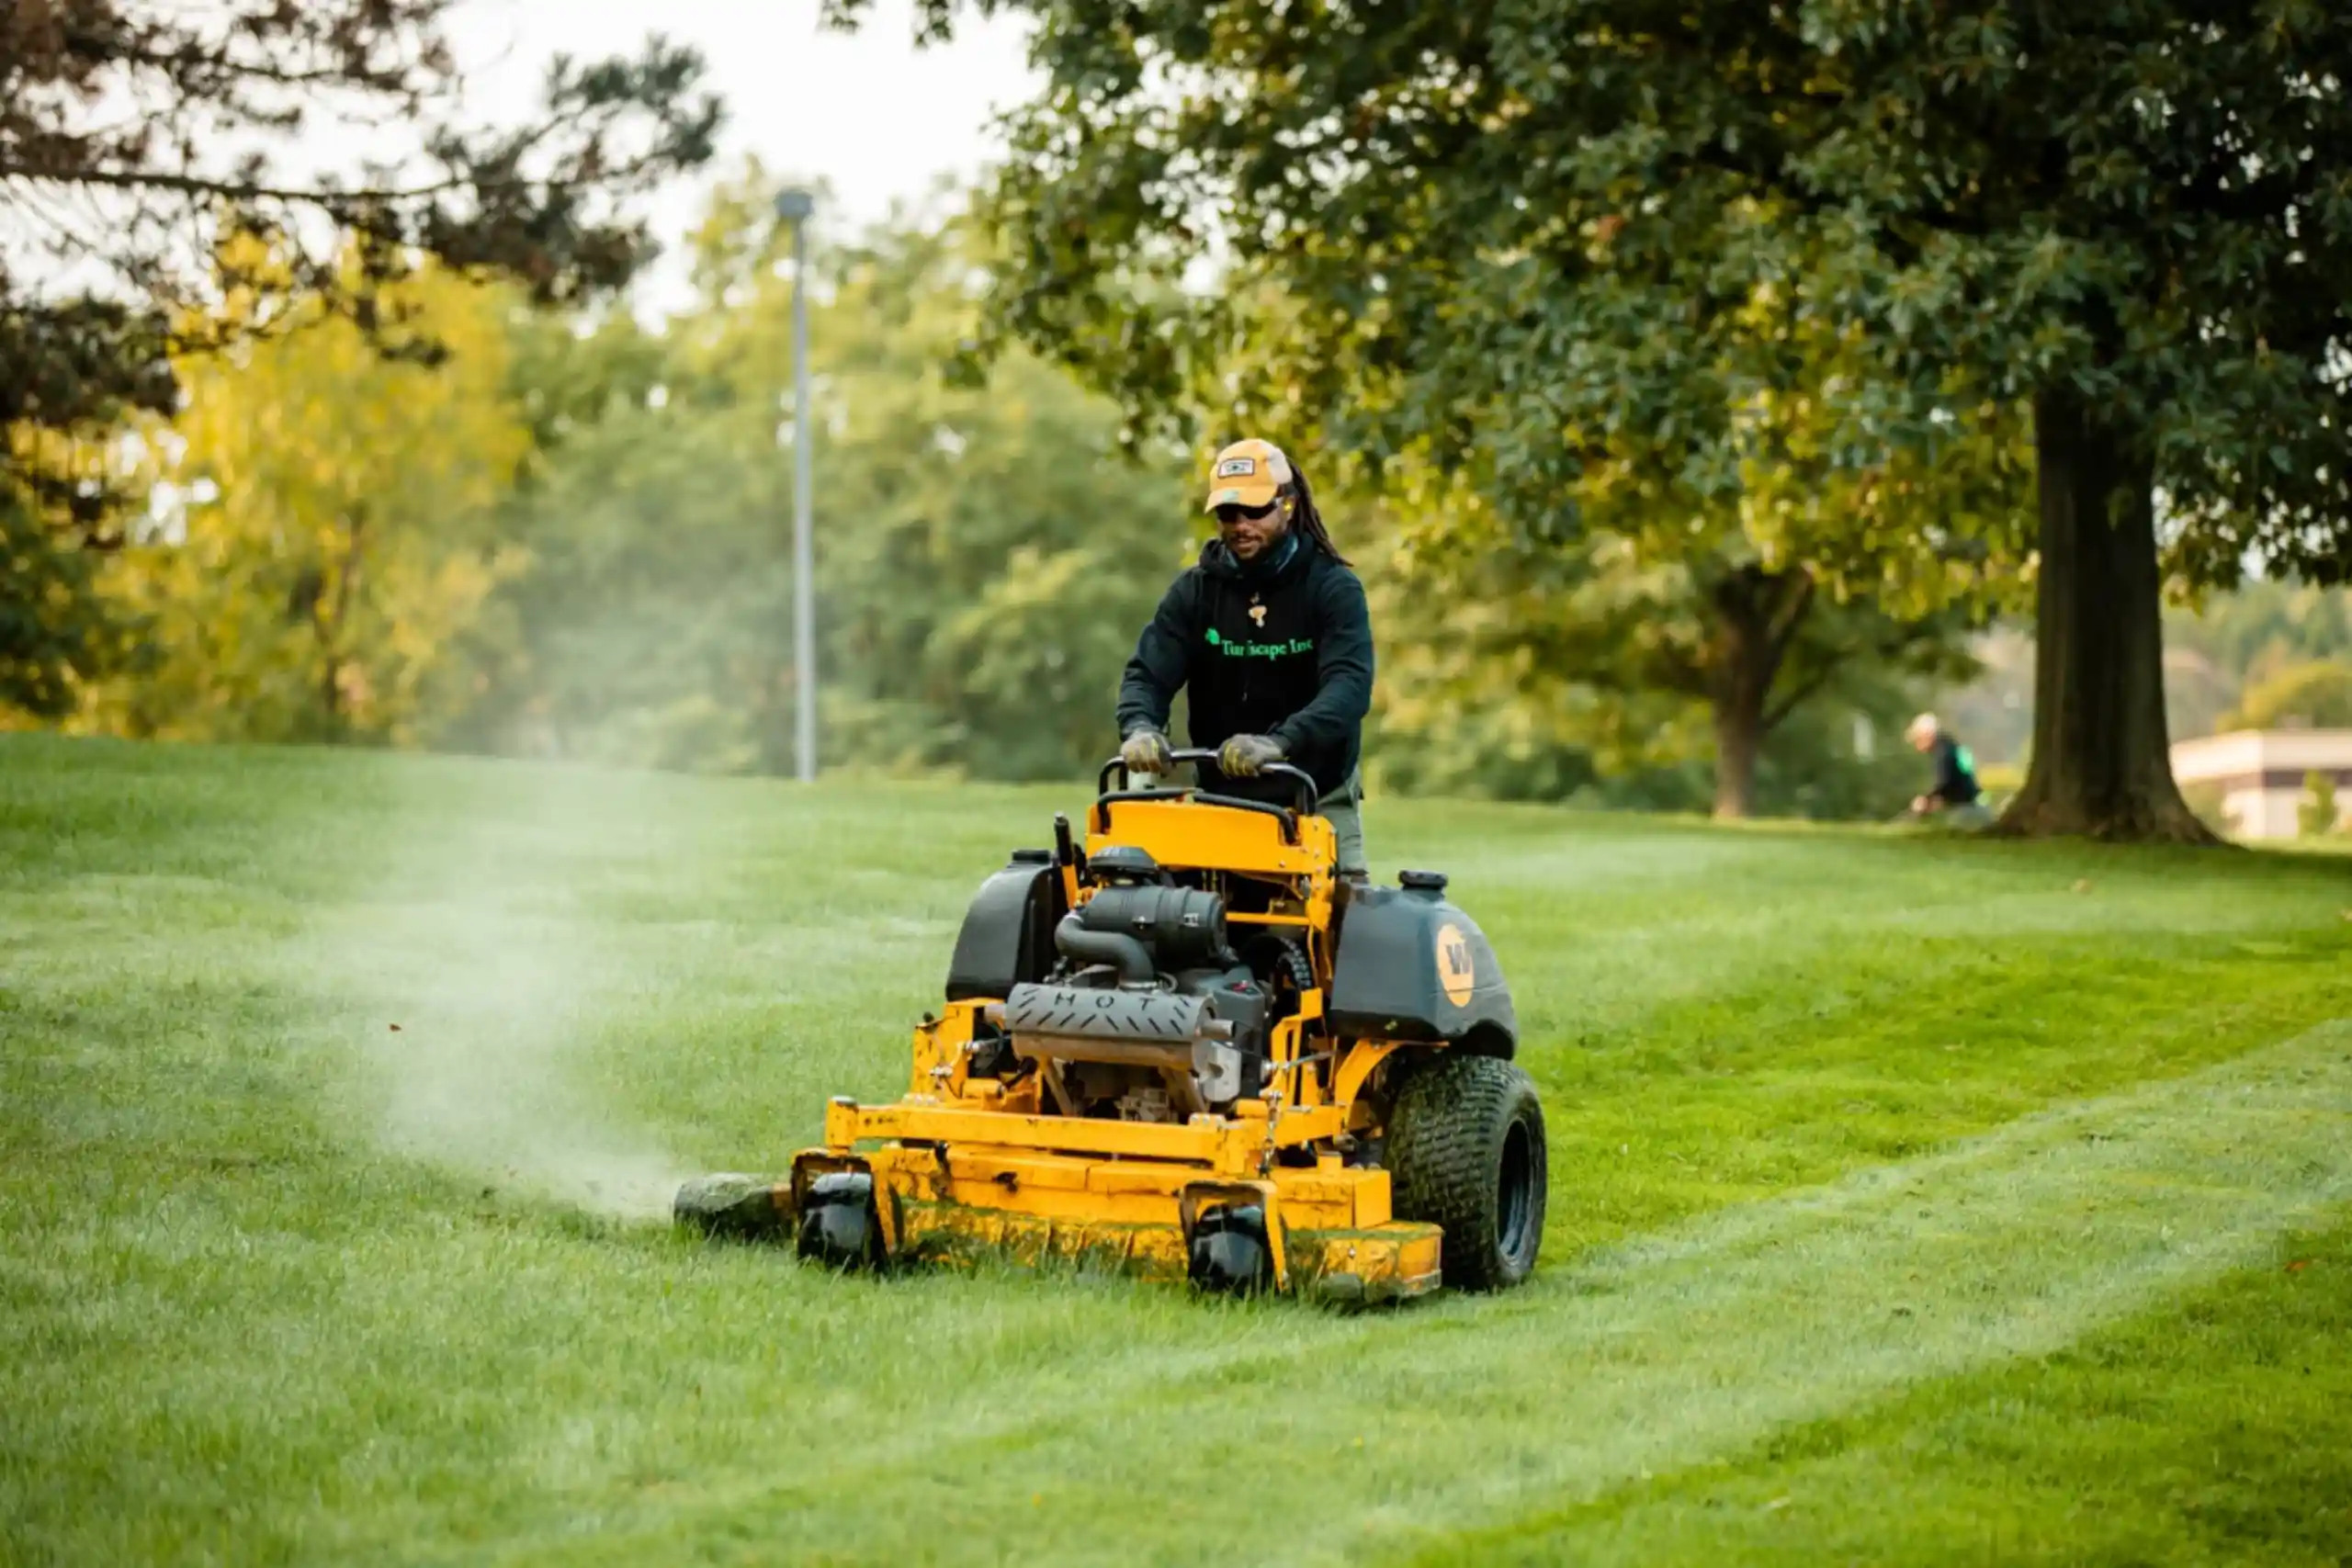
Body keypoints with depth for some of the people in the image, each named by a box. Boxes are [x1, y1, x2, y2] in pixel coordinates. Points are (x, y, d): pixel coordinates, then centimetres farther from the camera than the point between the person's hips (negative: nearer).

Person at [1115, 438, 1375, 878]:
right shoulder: (1195, 589, 2)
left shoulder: (1333, 588, -7)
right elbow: (1147, 674, -6)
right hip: (1222, 798, 2)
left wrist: (1279, 743, -41)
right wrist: (1140, 728, -31)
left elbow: (1349, 685, -22)